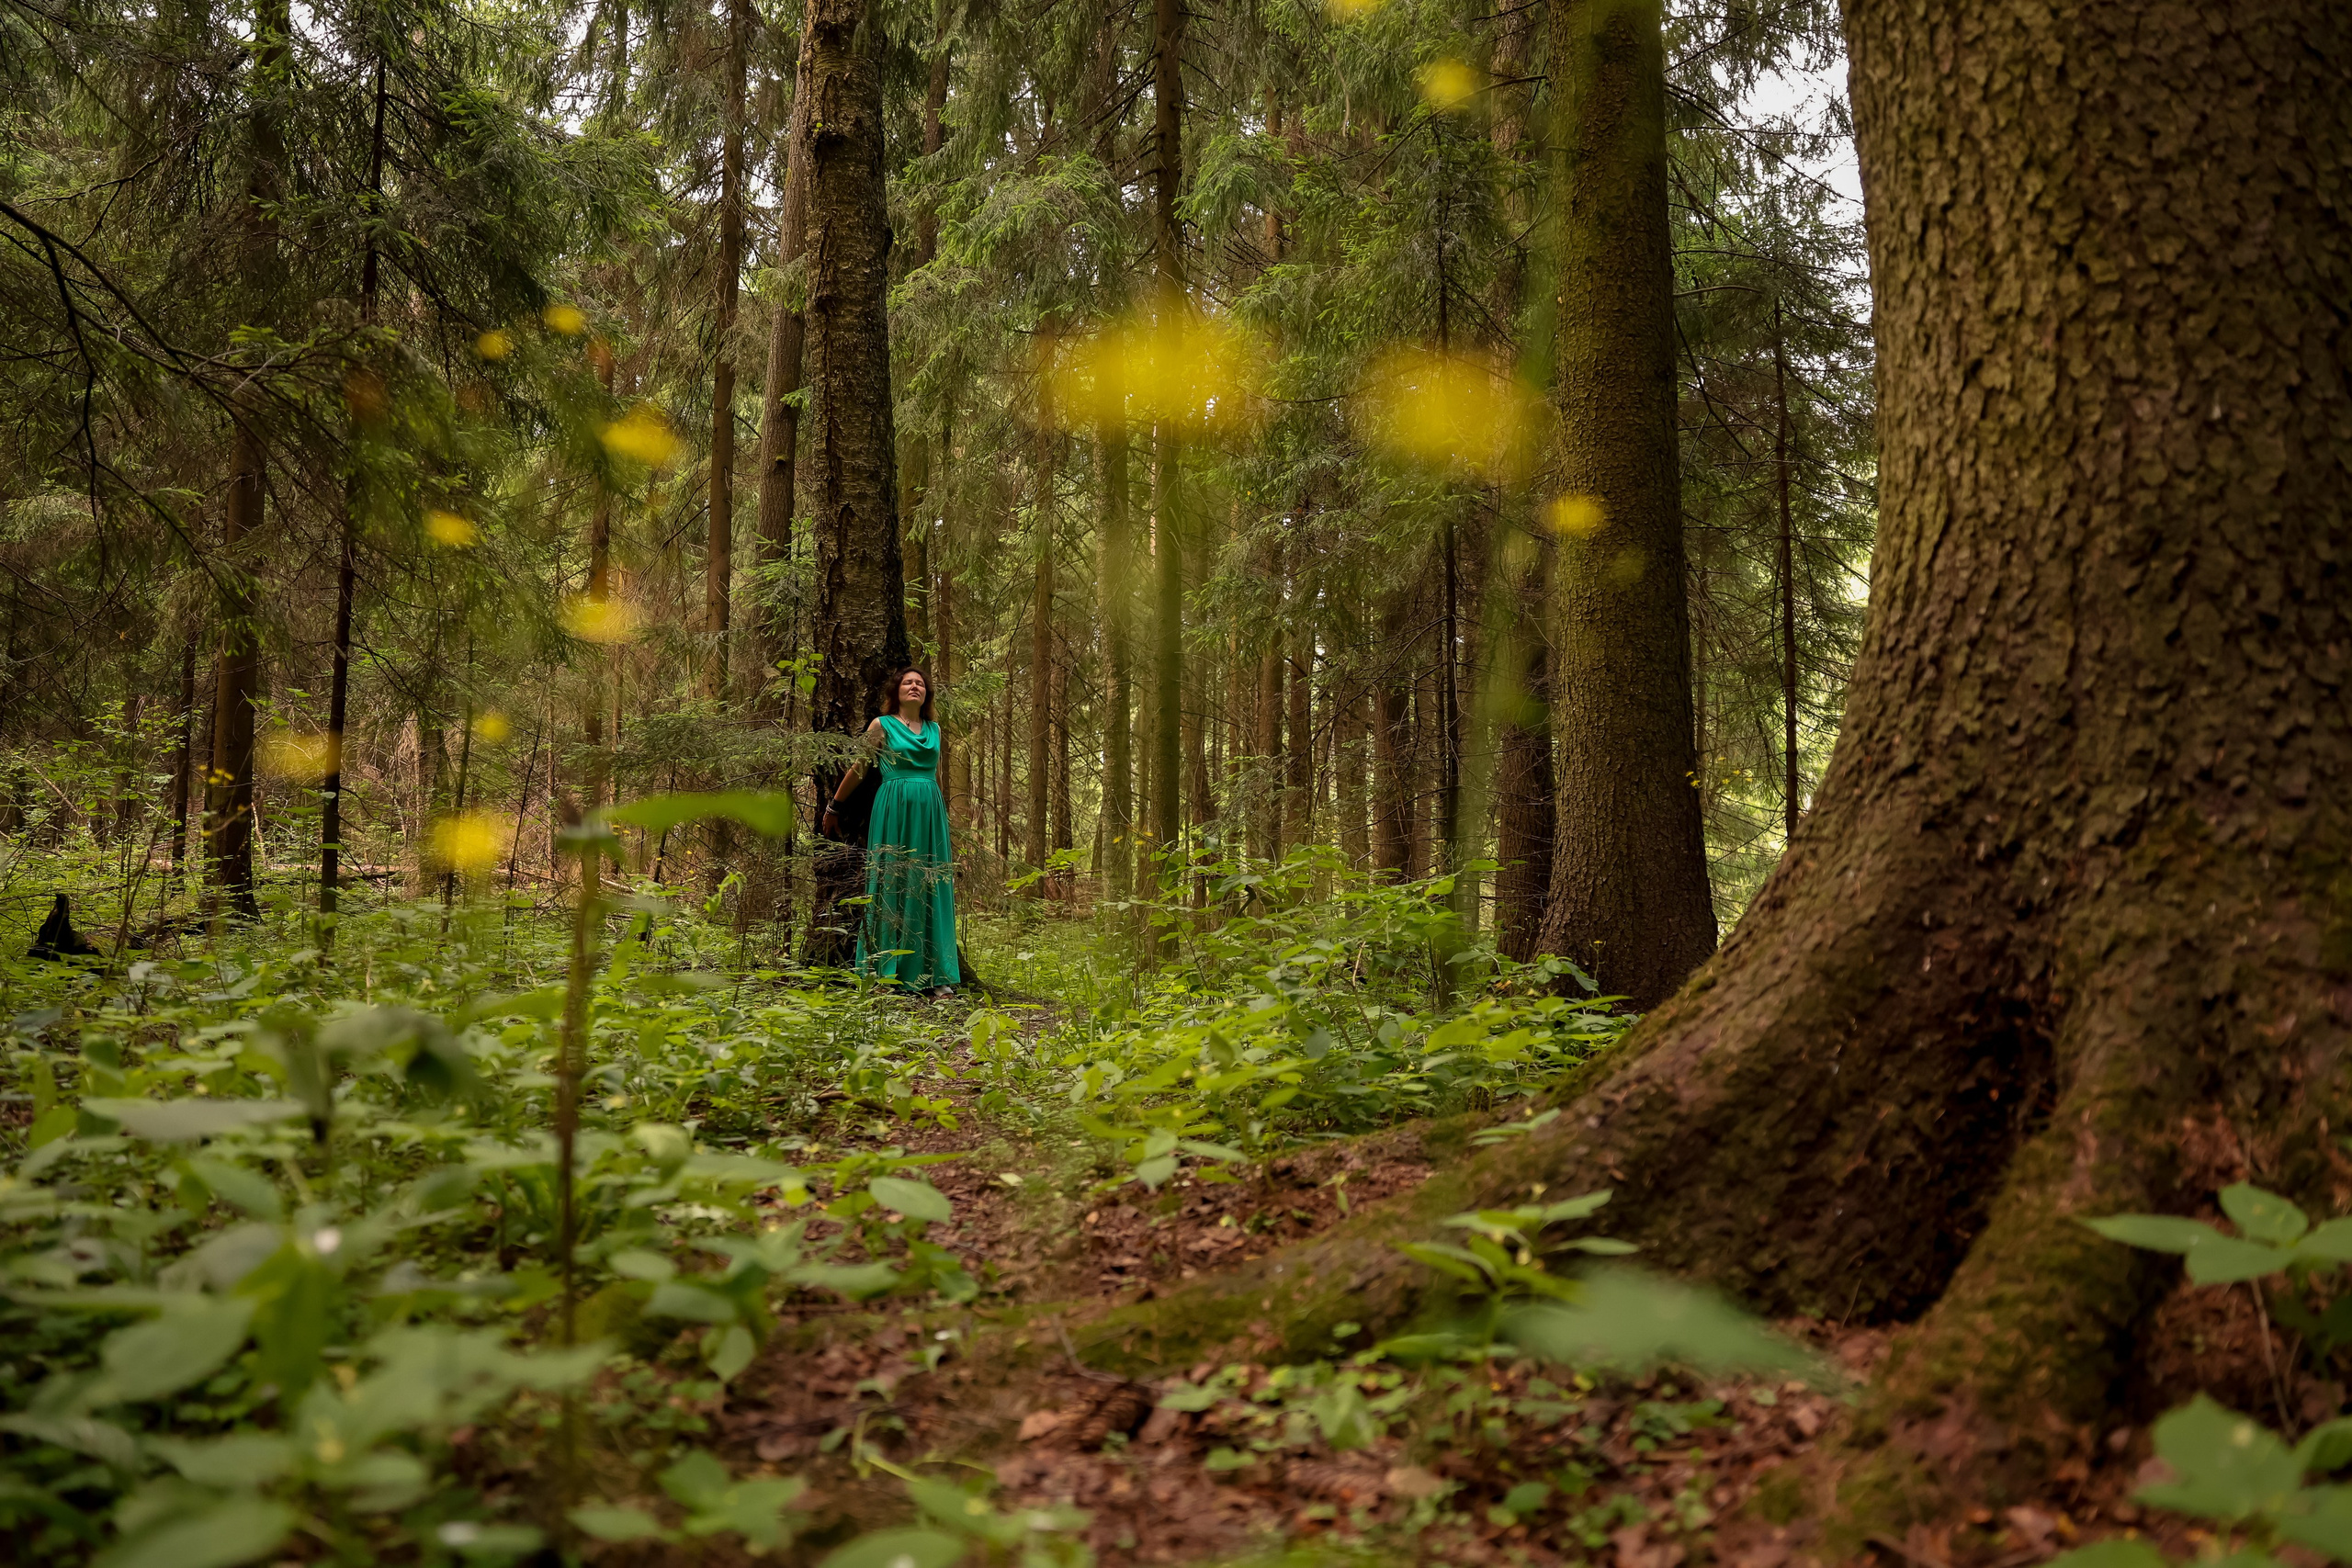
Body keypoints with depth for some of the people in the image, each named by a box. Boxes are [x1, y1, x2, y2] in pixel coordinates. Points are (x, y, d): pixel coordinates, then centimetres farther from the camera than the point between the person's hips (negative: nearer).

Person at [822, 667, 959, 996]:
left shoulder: (934, 729, 16)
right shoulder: (882, 725, 4)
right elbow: (858, 768, 10)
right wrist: (834, 807, 13)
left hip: (930, 811, 4)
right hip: (894, 809, -4)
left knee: (931, 890, 1)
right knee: (892, 886, -4)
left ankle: (936, 975, 2)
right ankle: (888, 973, 0)